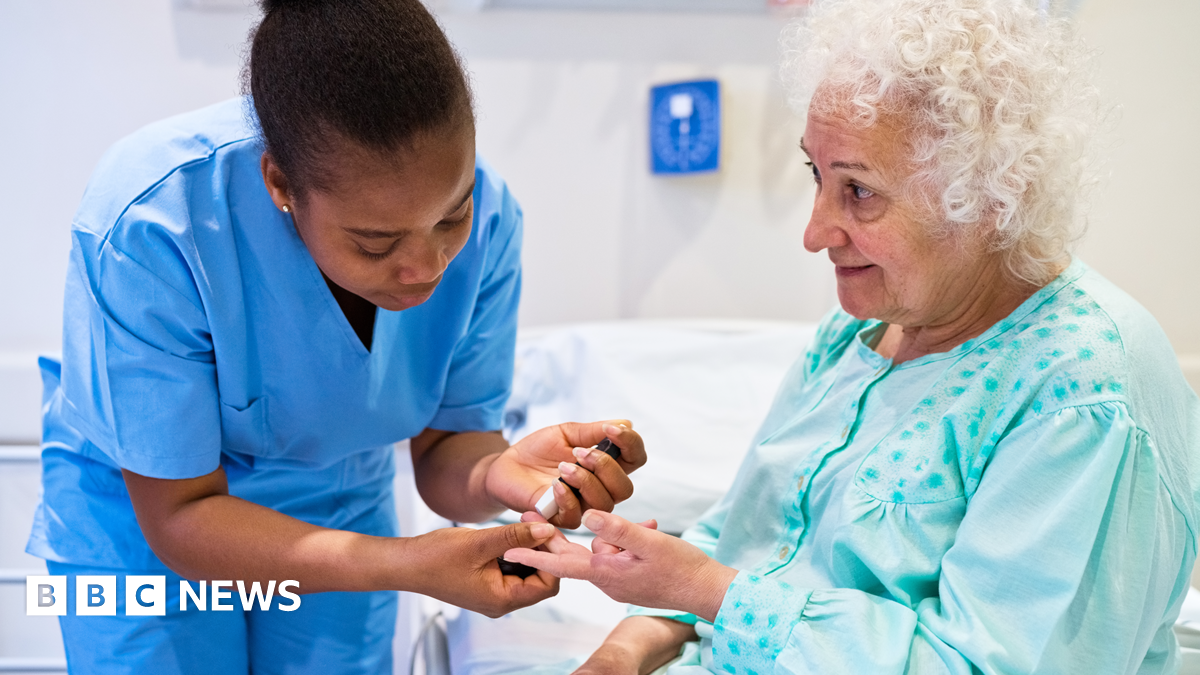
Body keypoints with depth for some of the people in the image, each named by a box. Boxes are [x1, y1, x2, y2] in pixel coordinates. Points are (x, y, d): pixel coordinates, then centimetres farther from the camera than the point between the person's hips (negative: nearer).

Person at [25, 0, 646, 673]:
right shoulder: (148, 227, -34)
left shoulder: (484, 216, -23)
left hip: (337, 513, 3)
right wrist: (405, 564, -39)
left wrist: (497, 473, -38)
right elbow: (178, 515, -27)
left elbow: (443, 451, -14)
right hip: (145, 521, -2)